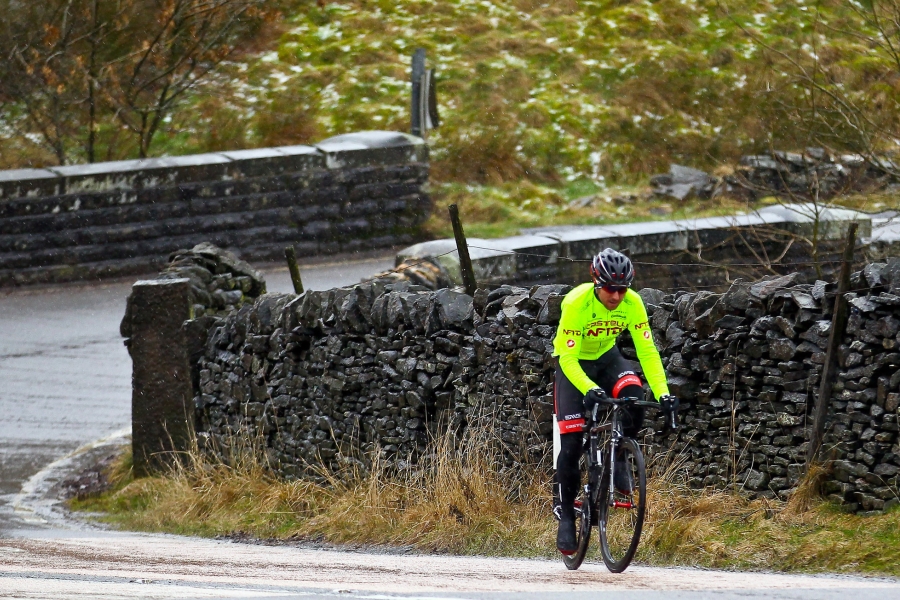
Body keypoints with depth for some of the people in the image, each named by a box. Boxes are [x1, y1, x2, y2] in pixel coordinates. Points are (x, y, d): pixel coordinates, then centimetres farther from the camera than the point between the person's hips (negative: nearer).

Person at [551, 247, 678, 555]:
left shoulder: (632, 303, -21)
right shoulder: (576, 303, -31)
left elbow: (647, 351, -19)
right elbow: (568, 358, -31)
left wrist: (662, 392, -31)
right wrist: (589, 389, -47)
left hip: (607, 358, 3)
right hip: (573, 363, -3)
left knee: (634, 394, -30)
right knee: (571, 440, -11)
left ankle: (619, 459, -8)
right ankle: (565, 513, 3)